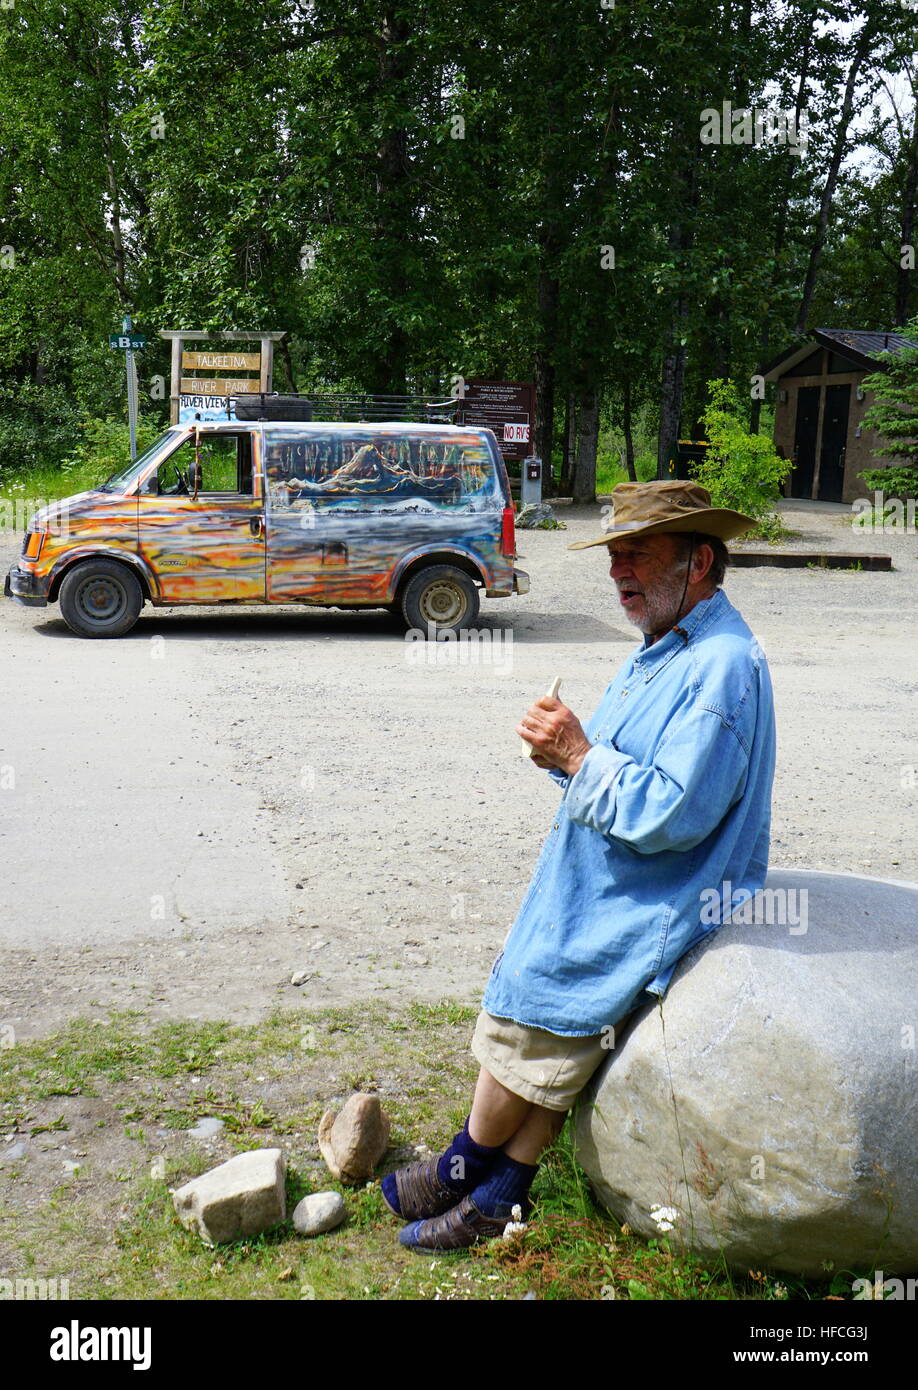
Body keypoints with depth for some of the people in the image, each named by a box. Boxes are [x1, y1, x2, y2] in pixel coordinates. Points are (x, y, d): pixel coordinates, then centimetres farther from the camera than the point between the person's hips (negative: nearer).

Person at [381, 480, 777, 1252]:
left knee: (530, 1020, -1)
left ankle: (462, 1172, 21)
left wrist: (578, 758, -20)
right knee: (543, 1031, 7)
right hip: (592, 893, 9)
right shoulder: (664, 650, 13)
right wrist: (566, 751, -3)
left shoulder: (722, 666, -21)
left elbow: (669, 815, -26)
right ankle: (497, 1195, 18)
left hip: (638, 912, -9)